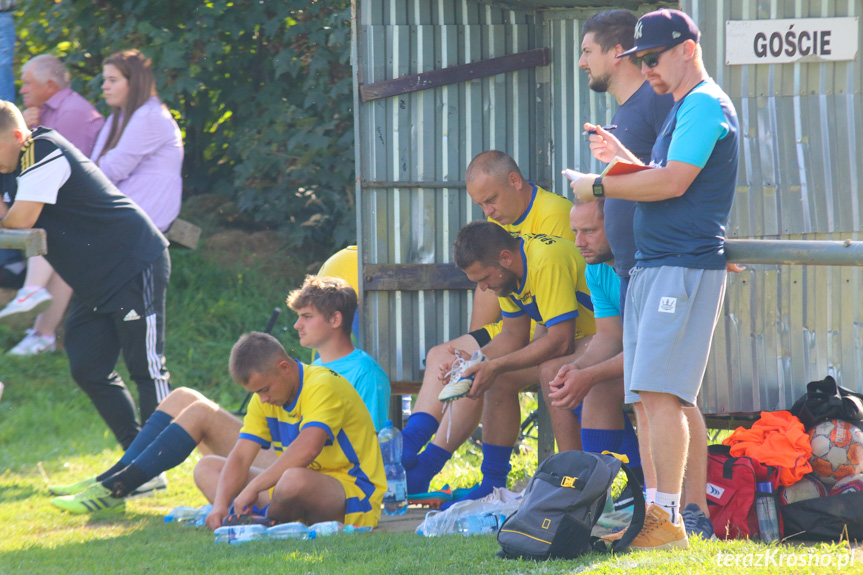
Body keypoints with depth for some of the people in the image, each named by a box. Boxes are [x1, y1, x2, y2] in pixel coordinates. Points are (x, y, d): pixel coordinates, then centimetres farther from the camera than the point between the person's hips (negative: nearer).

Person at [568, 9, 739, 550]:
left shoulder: (706, 104, -9)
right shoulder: (684, 108, 23)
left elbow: (674, 181, -18)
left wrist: (600, 186, -9)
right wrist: (623, 159, 13)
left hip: (686, 267, -10)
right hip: (650, 267, 10)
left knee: (659, 392, -16)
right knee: (645, 397, 7)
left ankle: (669, 520, -18)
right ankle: (653, 515, 7)